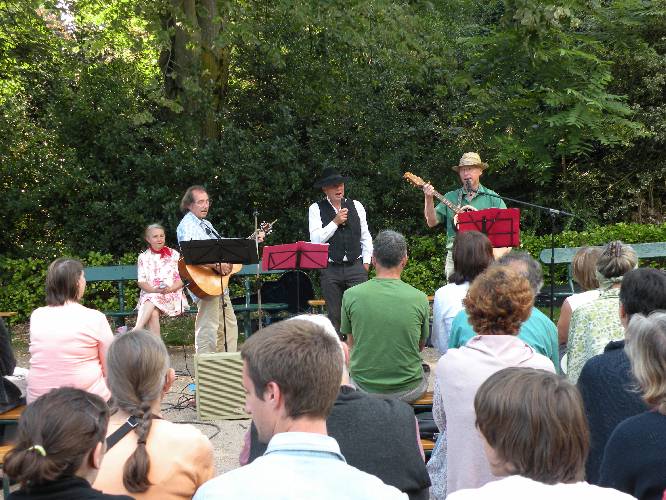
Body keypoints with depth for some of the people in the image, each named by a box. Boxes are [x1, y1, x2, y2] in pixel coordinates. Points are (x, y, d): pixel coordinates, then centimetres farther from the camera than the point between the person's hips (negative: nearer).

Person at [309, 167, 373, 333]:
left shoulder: (356, 206, 12)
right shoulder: (316, 209, 2)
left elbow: (365, 236, 16)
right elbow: (316, 239, -8)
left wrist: (366, 262, 9)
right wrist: (335, 222, -11)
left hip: (356, 267, 1)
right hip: (330, 269, -1)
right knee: (334, 316, 4)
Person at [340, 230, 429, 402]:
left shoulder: (351, 295, -11)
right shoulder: (419, 298, -12)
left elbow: (351, 344, 4)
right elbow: (421, 346, 4)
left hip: (363, 388, 0)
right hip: (409, 391, 0)